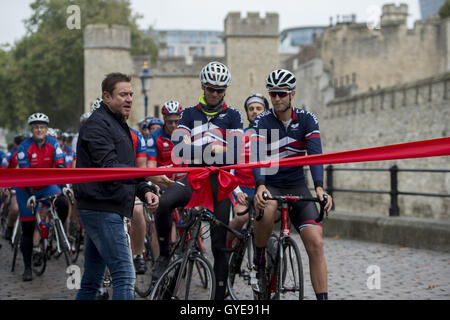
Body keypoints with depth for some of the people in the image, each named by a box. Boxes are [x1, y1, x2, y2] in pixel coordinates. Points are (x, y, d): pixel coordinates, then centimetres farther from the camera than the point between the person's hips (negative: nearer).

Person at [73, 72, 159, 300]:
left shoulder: (119, 125, 21)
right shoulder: (97, 124, -11)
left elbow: (127, 169, 24)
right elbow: (109, 167, -22)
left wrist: (144, 191, 6)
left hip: (108, 210, 10)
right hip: (101, 210, -10)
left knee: (92, 280, 13)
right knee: (124, 275, -15)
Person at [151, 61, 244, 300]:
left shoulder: (232, 116, 9)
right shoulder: (189, 114, 12)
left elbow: (237, 151, -4)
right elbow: (178, 145, -4)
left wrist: (222, 150, -26)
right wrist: (209, 149, -21)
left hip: (219, 180, 0)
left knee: (220, 244, -1)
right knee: (164, 202, -31)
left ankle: (220, 294, 8)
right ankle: (164, 254, -10)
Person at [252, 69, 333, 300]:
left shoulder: (307, 119, -4)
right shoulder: (262, 121, -8)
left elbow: (315, 154, -16)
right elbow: (257, 156, -23)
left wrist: (319, 187, -33)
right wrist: (260, 186, -42)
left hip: (297, 187, 2)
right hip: (269, 186, -2)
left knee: (315, 242, -14)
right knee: (267, 208, -37)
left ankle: (323, 296, -9)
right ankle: (259, 260, -12)